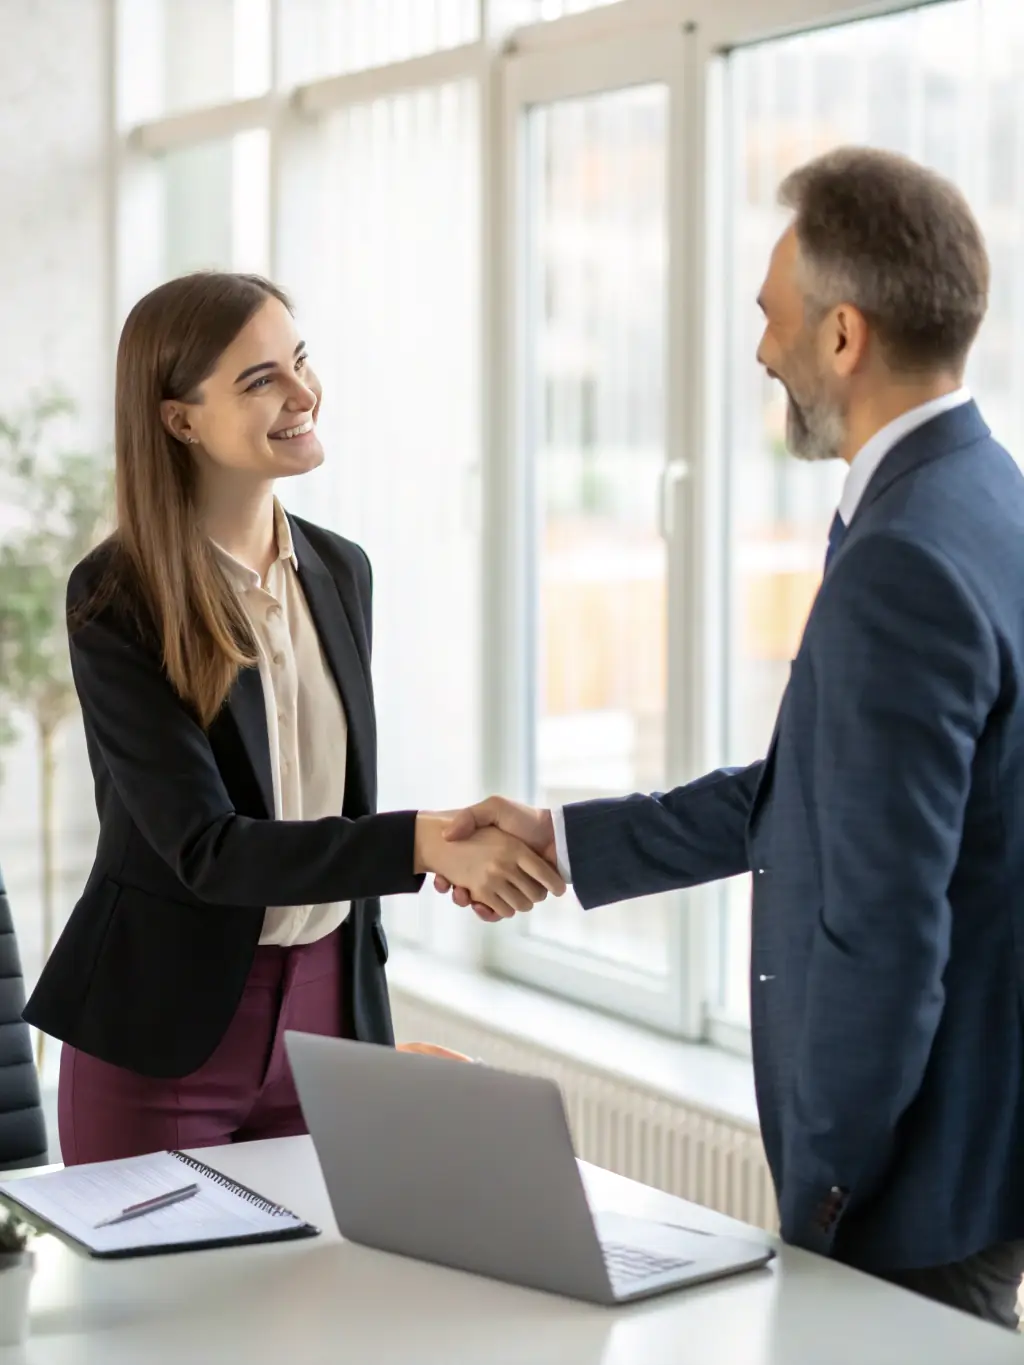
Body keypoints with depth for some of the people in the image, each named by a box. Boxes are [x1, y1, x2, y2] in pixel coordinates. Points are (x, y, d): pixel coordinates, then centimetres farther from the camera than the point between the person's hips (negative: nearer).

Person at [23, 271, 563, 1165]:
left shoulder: (340, 571, 5)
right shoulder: (115, 601, -13)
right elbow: (205, 846, -20)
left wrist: (371, 1024, 15)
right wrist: (426, 843, -32)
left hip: (327, 1013, 5)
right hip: (166, 1028, -5)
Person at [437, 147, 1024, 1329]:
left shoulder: (903, 565, -25)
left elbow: (882, 931, -25)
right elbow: (815, 790, 14)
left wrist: (818, 1194, -15)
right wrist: (566, 840, 17)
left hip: (922, 1176, -9)